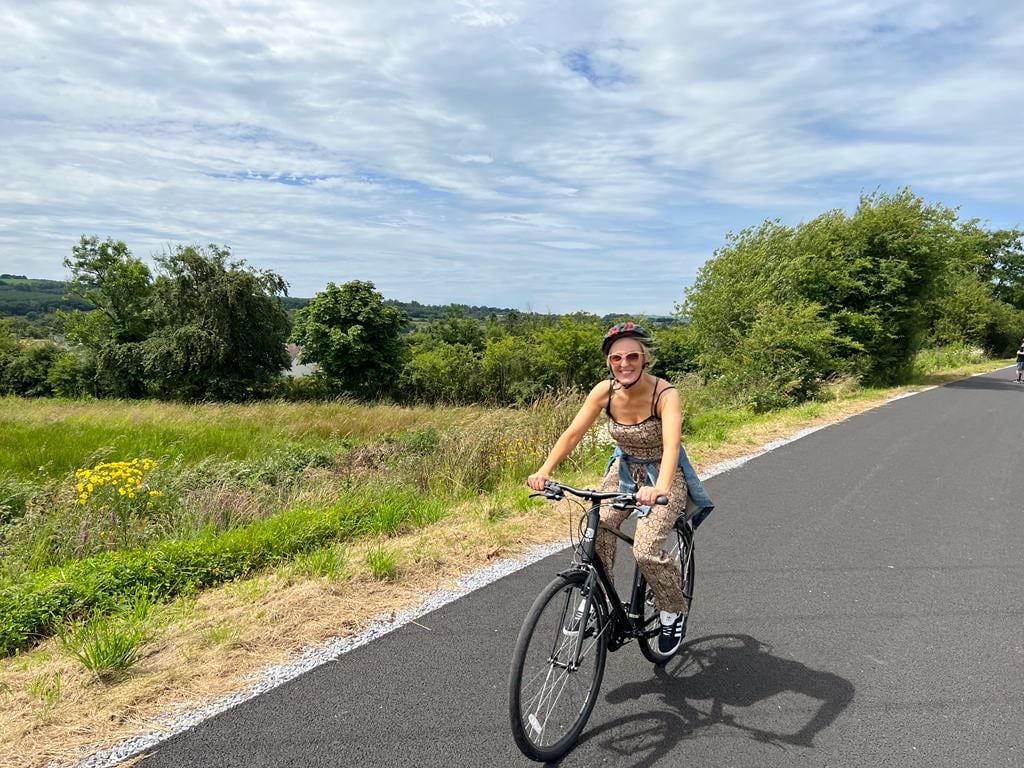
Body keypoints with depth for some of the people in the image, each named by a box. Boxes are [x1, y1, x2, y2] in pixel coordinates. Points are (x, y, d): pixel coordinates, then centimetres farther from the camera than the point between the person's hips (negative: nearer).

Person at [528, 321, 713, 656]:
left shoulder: (664, 393, -26)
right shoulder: (604, 391, -15)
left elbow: (671, 446, -39)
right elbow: (573, 433, -18)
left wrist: (660, 489, -58)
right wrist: (544, 470, -32)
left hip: (663, 475, -4)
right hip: (625, 469, 4)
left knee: (645, 550, -19)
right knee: (597, 532, -18)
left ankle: (675, 610, 10)